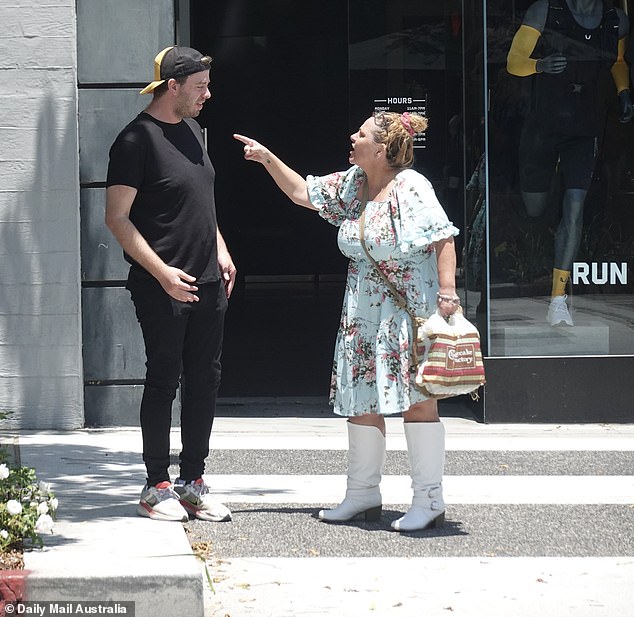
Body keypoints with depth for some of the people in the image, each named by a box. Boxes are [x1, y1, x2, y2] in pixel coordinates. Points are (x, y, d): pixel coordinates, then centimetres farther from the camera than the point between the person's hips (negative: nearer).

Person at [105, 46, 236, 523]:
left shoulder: (192, 130, 14)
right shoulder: (137, 139, -11)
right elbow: (118, 218, -14)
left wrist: (221, 251, 13)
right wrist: (164, 273, -18)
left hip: (208, 284, 8)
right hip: (162, 288, -8)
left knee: (205, 380, 8)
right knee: (164, 380, -2)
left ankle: (193, 481, 17)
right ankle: (157, 486, 7)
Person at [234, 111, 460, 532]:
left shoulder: (411, 188, -14)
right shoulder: (351, 184, 11)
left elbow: (444, 238, -18)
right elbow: (303, 192, 24)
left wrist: (448, 291, -25)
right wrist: (268, 159, 18)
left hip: (410, 312, -9)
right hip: (363, 314, 9)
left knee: (417, 400, -7)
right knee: (361, 400, 11)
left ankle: (429, 501, -3)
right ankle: (363, 495, 21)